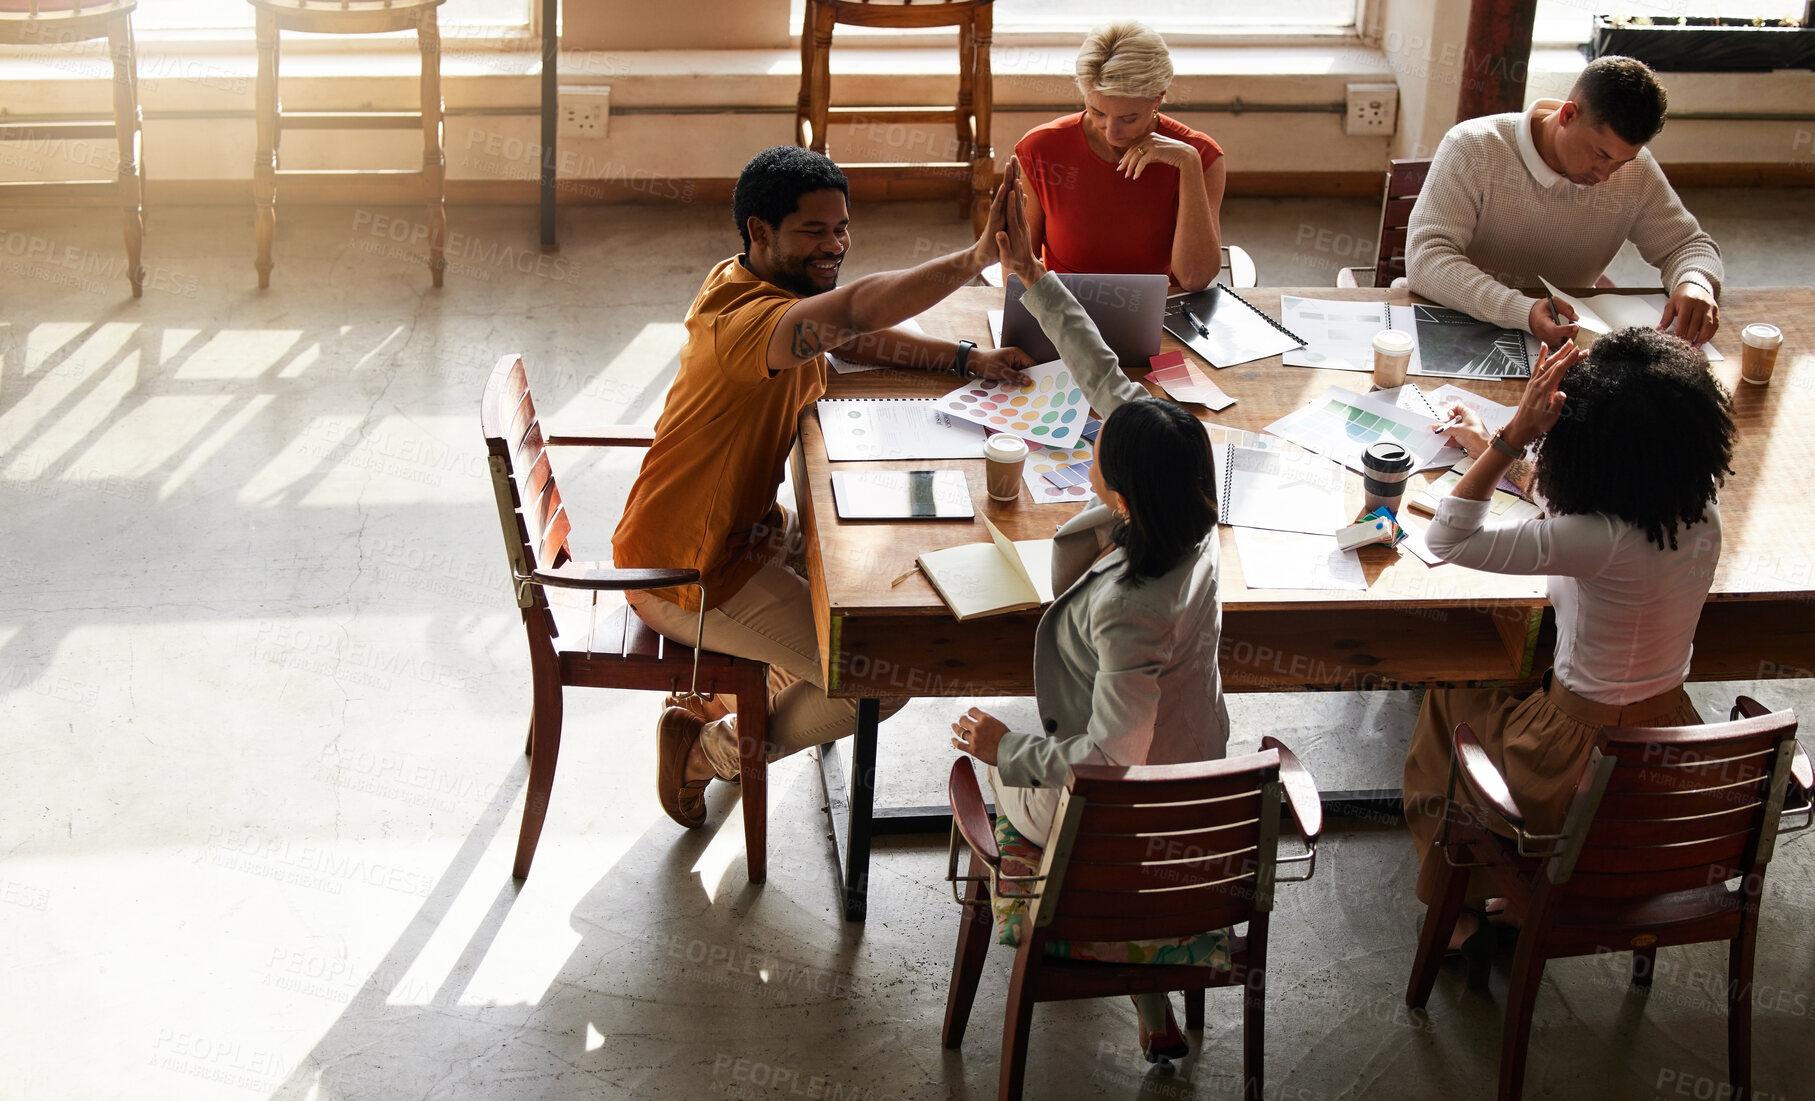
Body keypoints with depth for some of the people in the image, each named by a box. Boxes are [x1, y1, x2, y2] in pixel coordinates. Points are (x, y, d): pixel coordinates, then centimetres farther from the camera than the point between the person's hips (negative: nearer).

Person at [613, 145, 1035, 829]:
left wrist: (968, 359, 4)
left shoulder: (759, 286, 4)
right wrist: (976, 256, -54)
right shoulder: (747, 320, -29)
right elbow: (857, 310, -49)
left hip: (737, 529, 10)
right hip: (689, 575, -10)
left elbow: (855, 339, 17)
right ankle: (708, 749, 7)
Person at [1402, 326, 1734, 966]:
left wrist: (1516, 433, -28)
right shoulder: (1703, 515, -11)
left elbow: (1447, 539, -26)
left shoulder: (1602, 541, -33)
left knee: (1449, 699, 22)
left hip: (1581, 769, -6)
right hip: (1672, 764, 6)